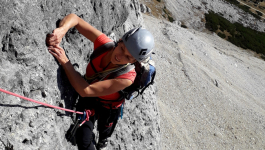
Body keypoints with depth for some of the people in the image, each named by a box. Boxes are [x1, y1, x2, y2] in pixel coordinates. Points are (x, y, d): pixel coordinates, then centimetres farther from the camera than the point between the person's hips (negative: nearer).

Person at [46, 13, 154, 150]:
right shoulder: (104, 43, -32)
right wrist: (62, 29, -50)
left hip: (108, 107, -2)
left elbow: (85, 90, -46)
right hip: (88, 98, 3)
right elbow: (74, 18, -28)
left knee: (104, 133, 27)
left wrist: (64, 60, -49)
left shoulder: (126, 77, -42)